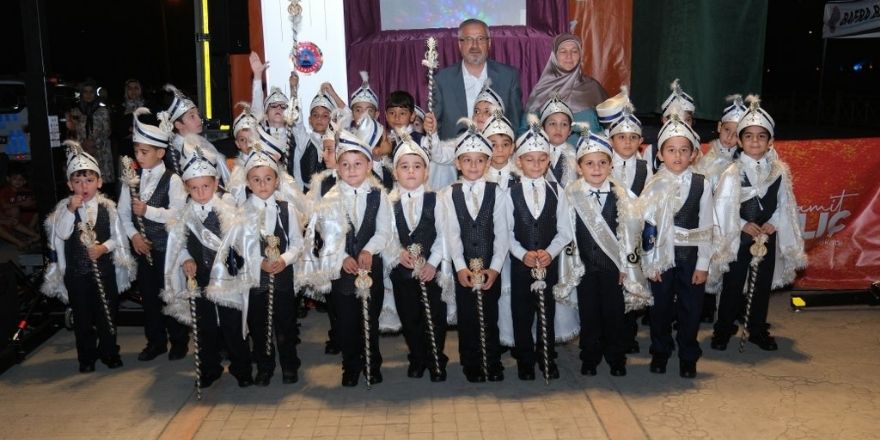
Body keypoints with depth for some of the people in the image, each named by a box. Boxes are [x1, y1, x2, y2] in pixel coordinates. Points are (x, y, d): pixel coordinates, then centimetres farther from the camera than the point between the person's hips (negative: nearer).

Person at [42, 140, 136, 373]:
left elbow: (118, 236, 0)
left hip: (104, 268, 0)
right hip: (75, 270, 0)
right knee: (82, 315, 9)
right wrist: (71, 210, -23)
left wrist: (105, 247, -17)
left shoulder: (107, 206, -3)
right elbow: (61, 234, -15)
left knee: (108, 312, 8)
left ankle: (109, 352, 25)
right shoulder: (63, 207, -2)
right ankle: (87, 357, 23)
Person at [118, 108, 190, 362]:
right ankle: (155, 341, 26)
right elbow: (123, 212, 5)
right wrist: (133, 235, -8)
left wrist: (147, 210, -25)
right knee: (148, 294, 12)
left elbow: (177, 213, -18)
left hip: (167, 245, -5)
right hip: (142, 245, 5)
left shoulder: (172, 180, -9)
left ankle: (179, 342, 19)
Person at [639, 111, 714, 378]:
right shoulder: (653, 186, -3)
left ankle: (688, 357, 26)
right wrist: (649, 263, -6)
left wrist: (703, 264, -3)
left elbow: (706, 227, -2)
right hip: (661, 256, 0)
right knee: (660, 307, 11)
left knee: (691, 308, 8)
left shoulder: (701, 185, -3)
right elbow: (646, 227, -3)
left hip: (691, 256, 0)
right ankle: (660, 353, 30)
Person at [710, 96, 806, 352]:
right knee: (733, 285, 4)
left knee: (763, 284, 13)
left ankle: (758, 330, 28)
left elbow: (784, 204, 4)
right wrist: (743, 225, -14)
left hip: (767, 236, 4)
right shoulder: (733, 172, -12)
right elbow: (721, 206, -13)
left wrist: (773, 223, -9)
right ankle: (723, 330, 17)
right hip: (739, 237, -3)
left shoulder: (779, 171, 0)